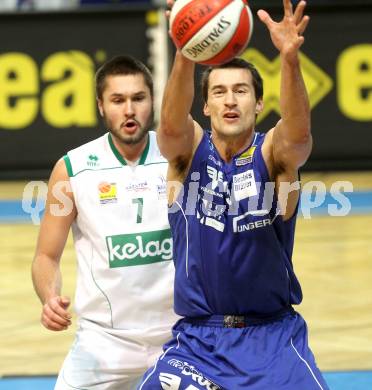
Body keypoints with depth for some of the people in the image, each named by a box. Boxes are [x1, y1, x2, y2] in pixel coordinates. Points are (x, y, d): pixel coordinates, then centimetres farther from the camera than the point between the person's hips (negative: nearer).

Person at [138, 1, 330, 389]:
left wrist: (290, 59, -50)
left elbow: (298, 134, -30)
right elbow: (171, 125, -27)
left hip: (273, 337, -1)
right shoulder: (188, 150, -4)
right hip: (197, 338, 1)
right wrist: (185, 56, -48)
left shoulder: (273, 152, -7)